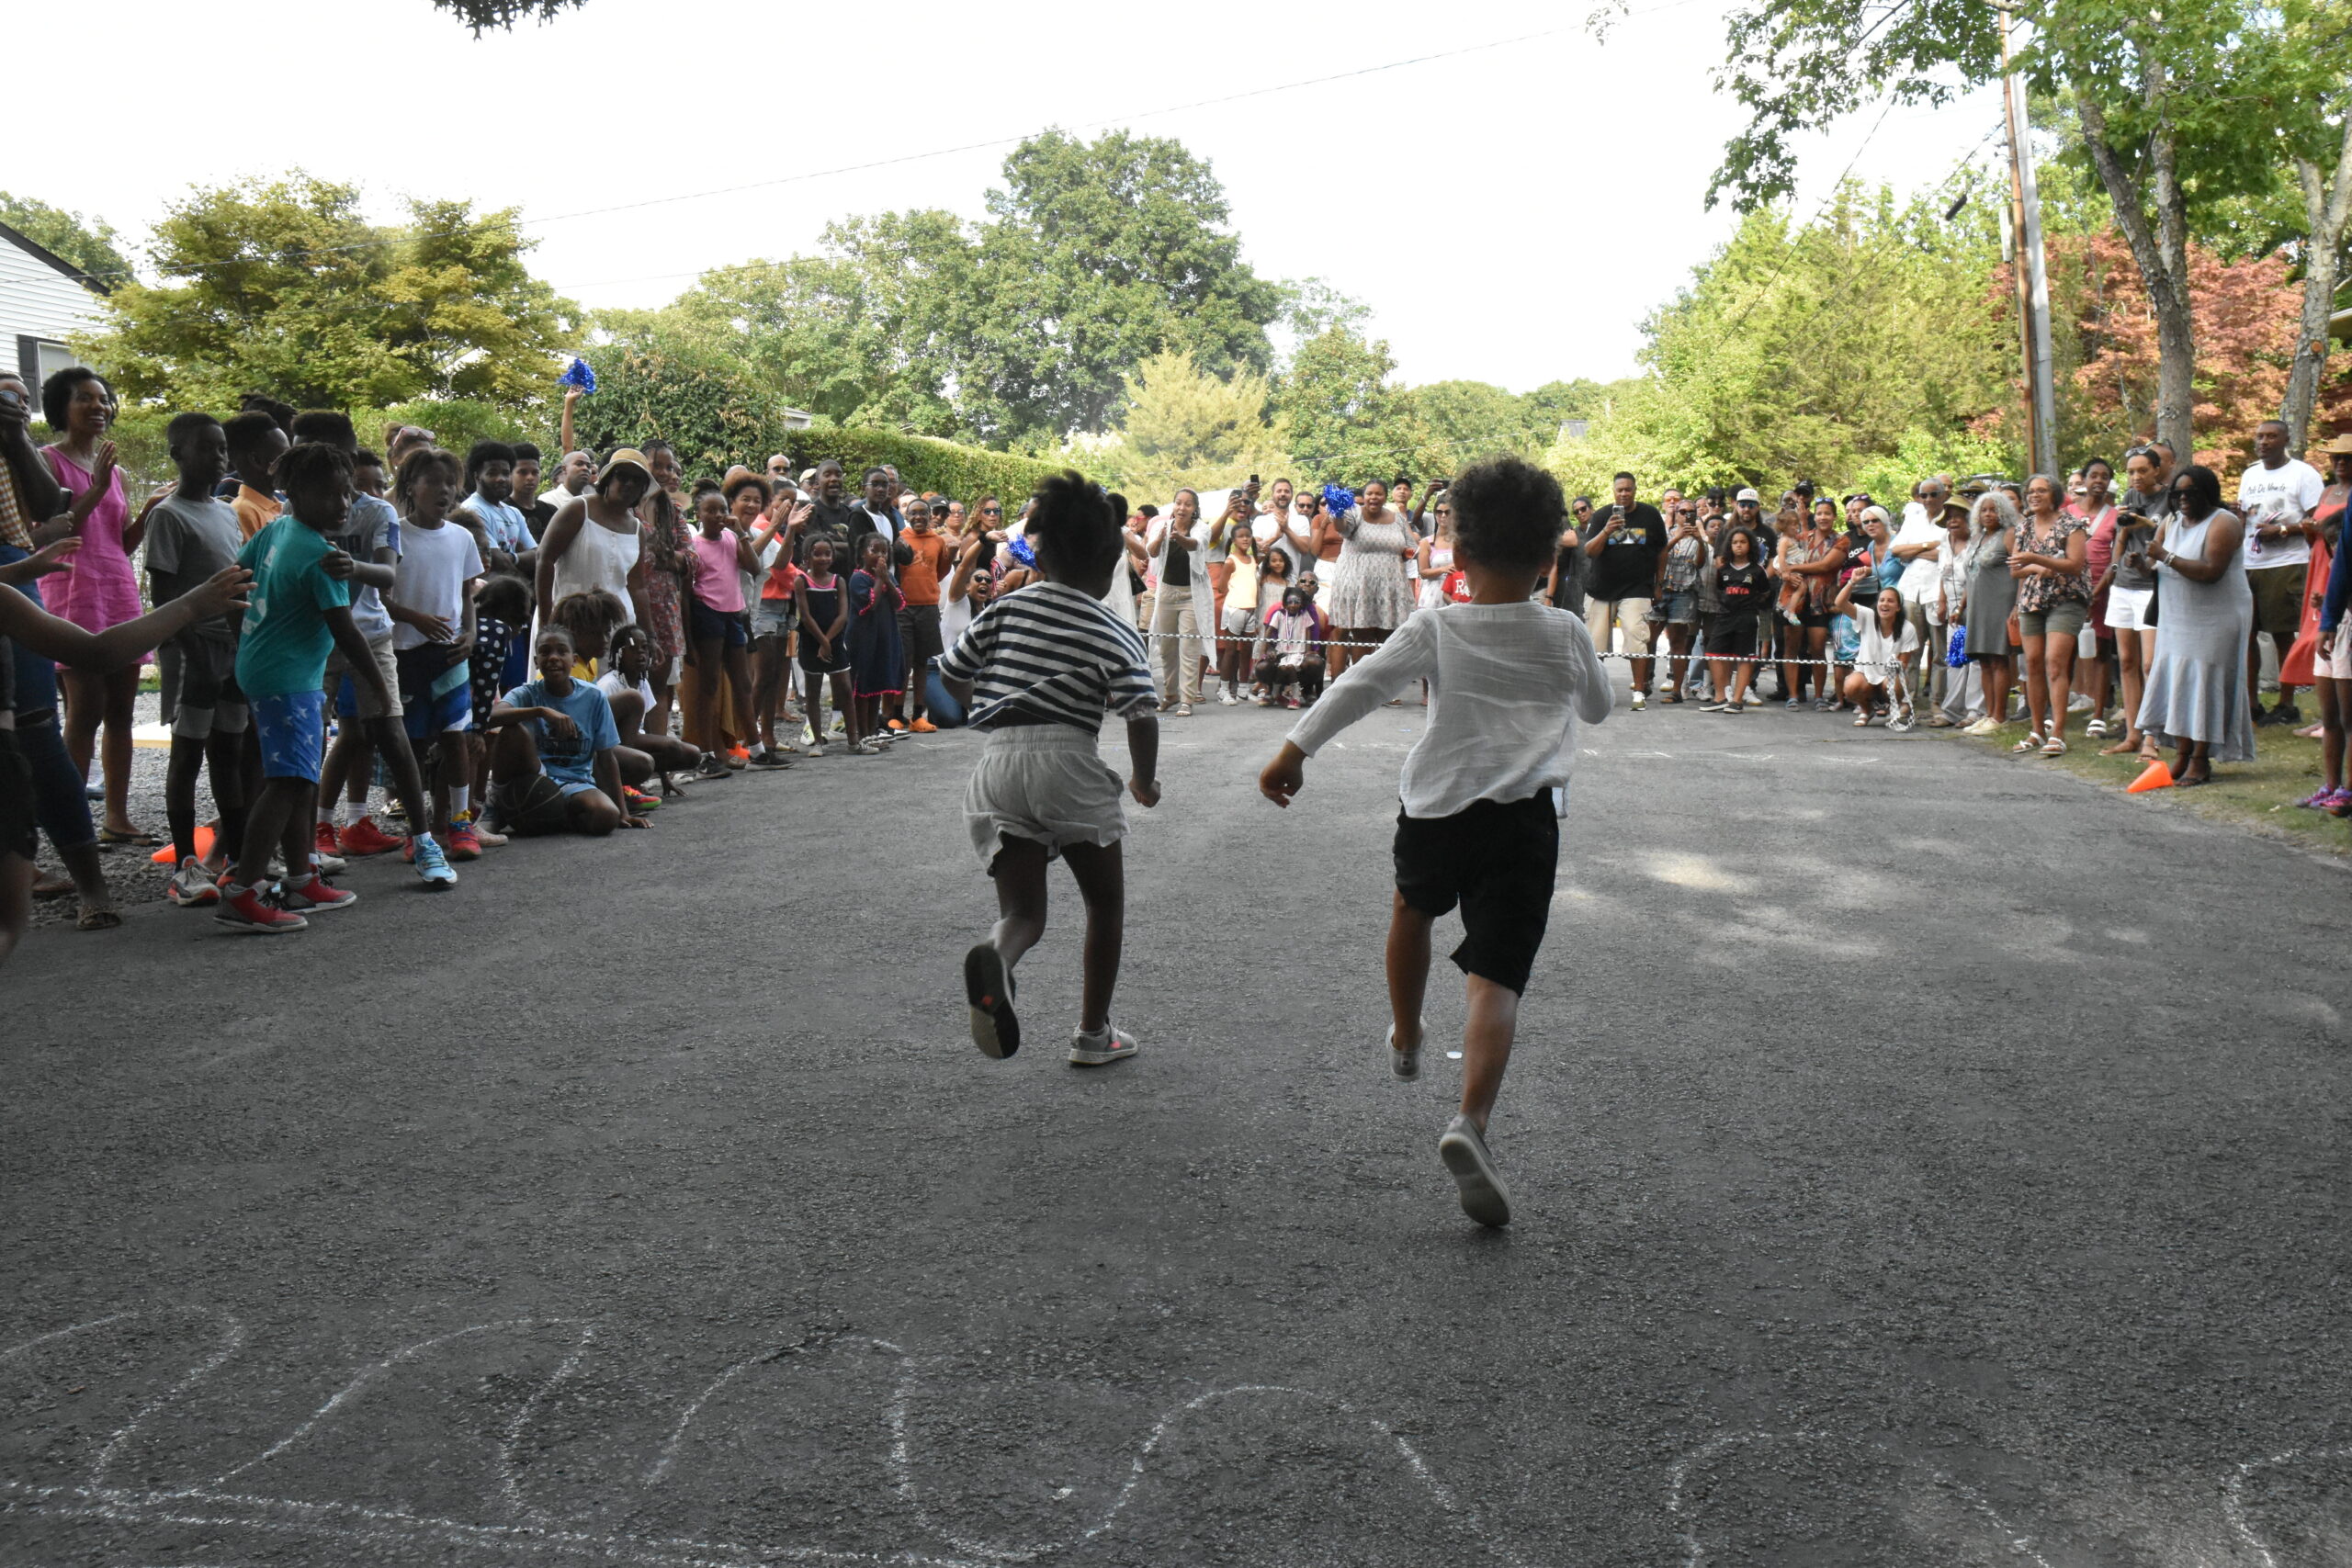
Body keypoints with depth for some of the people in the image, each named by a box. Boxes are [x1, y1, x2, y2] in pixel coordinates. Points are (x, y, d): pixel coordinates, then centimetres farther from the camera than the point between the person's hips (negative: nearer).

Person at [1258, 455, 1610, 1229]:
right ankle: (1471, 1121, -29)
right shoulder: (1565, 634, 7)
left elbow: (1358, 686, -8)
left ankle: (1405, 1039, 50)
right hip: (1522, 818, -1)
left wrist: (1292, 751, -7)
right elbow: (1597, 706, 23)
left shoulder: (1435, 628, 1)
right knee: (1495, 978, -8)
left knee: (1412, 903, 33)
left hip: (1433, 809, 1)